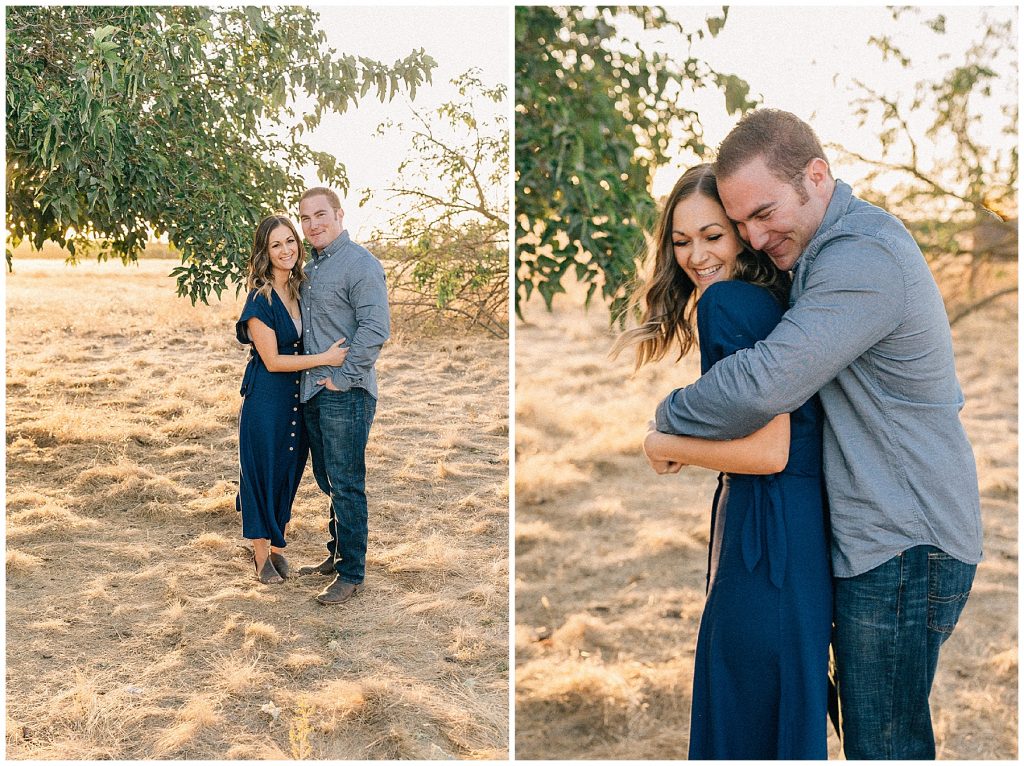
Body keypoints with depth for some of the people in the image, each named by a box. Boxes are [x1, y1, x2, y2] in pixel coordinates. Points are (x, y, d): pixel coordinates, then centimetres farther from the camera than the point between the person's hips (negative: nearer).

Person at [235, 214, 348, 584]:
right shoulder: (260, 299, -17)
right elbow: (272, 360, -17)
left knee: (289, 472, 15)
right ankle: (261, 555, 20)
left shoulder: (301, 289, 4)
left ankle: (276, 546, 30)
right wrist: (324, 358, -20)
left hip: (298, 397, 7)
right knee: (262, 471, 5)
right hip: (265, 398, -6)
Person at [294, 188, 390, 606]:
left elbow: (375, 329, -20)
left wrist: (343, 378, -18)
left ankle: (352, 573, 6)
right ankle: (337, 554, 30)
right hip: (312, 392, 9)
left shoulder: (360, 264, -12)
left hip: (345, 396, -9)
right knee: (328, 481, 17)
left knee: (346, 485, -3)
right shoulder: (311, 267, 16)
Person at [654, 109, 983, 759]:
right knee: (881, 732, 19)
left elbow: (765, 384, -28)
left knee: (882, 743, 0)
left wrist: (667, 420, -10)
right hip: (895, 538, 10)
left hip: (903, 548, -10)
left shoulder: (864, 256, -21)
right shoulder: (829, 253, 14)